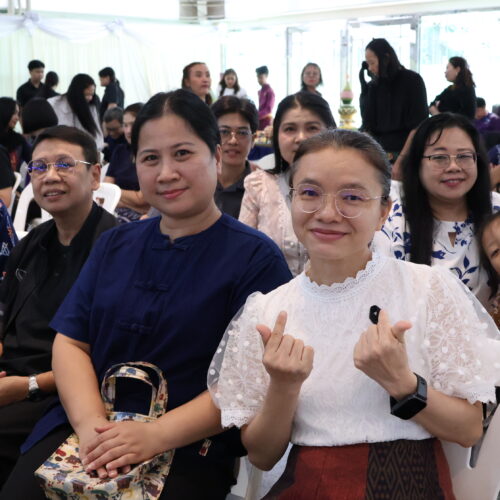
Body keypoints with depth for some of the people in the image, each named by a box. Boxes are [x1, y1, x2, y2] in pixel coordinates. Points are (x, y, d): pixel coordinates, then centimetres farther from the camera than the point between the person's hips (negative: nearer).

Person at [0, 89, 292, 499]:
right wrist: (91, 424, -11)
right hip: (88, 430, 4)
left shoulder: (256, 258, -2)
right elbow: (70, 342, 8)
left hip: (188, 448, -4)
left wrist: (158, 435, -20)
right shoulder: (113, 246, 14)